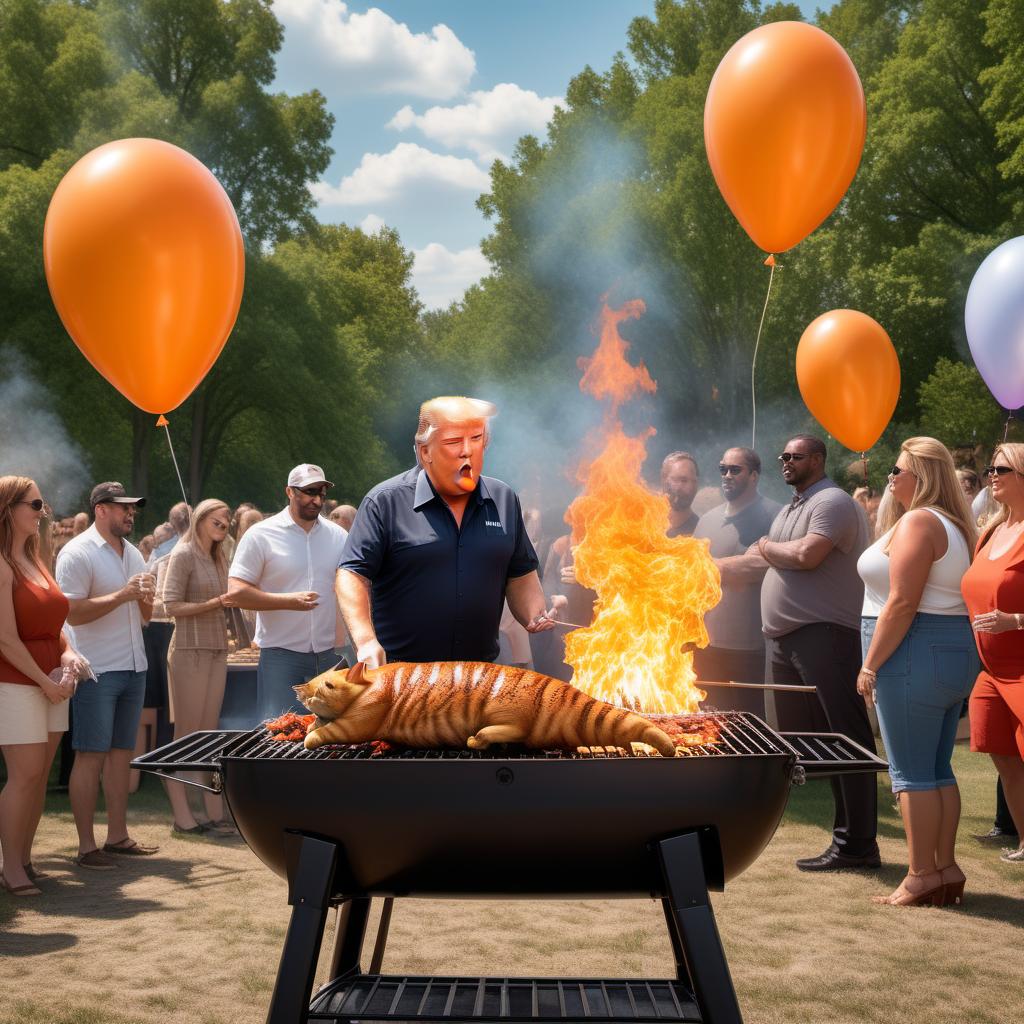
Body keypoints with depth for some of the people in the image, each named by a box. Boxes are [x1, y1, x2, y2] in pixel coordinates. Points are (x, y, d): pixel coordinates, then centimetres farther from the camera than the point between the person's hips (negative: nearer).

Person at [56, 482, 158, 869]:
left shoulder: (133, 553, 15)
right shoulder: (78, 553, -9)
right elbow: (73, 612, -18)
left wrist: (147, 598, -3)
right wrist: (123, 594, -21)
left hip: (133, 668, 7)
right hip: (97, 672, -7)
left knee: (121, 753, 11)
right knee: (91, 756, -4)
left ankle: (117, 836, 19)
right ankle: (86, 846, 2)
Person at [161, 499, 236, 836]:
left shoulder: (219, 559, 16)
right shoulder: (183, 554, -5)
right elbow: (172, 606, -12)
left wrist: (234, 601, 4)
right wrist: (215, 603, -21)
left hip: (217, 650, 7)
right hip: (190, 651, -7)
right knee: (186, 736, -2)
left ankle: (215, 814, 9)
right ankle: (182, 818, 3)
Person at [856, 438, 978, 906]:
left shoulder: (917, 522, -14)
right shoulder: (954, 524, 16)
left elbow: (902, 602, -20)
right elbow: (946, 597, 16)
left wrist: (870, 665, -17)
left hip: (914, 654, -10)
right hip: (955, 652, 10)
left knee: (912, 772, -4)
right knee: (938, 769, 13)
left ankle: (922, 876, 0)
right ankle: (946, 868, 17)